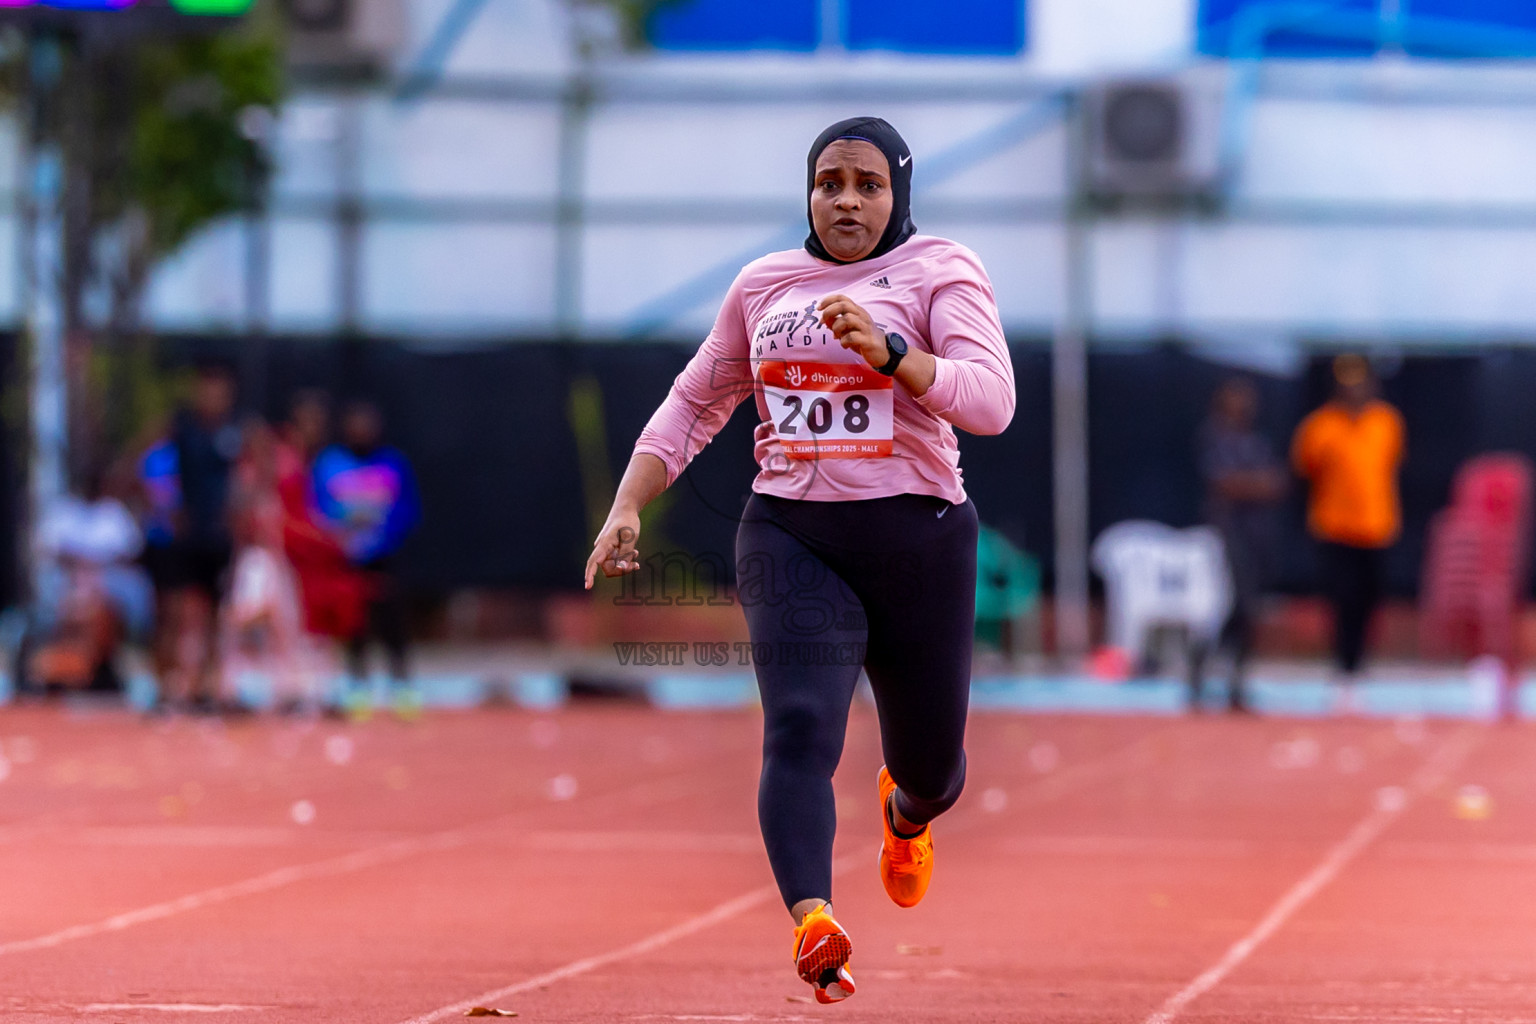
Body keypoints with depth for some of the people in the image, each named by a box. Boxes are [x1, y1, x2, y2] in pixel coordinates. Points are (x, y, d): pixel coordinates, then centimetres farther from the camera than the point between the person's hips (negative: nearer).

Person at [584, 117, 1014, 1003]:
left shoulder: (942, 271, -1)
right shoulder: (764, 284, 12)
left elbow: (991, 401, -15)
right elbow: (693, 406, 21)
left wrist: (887, 350, -28)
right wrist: (628, 507, 9)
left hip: (918, 538, -1)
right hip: (791, 537, 1)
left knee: (930, 766, 12)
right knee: (800, 728, -24)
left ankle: (905, 813, 50)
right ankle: (812, 924, -39)